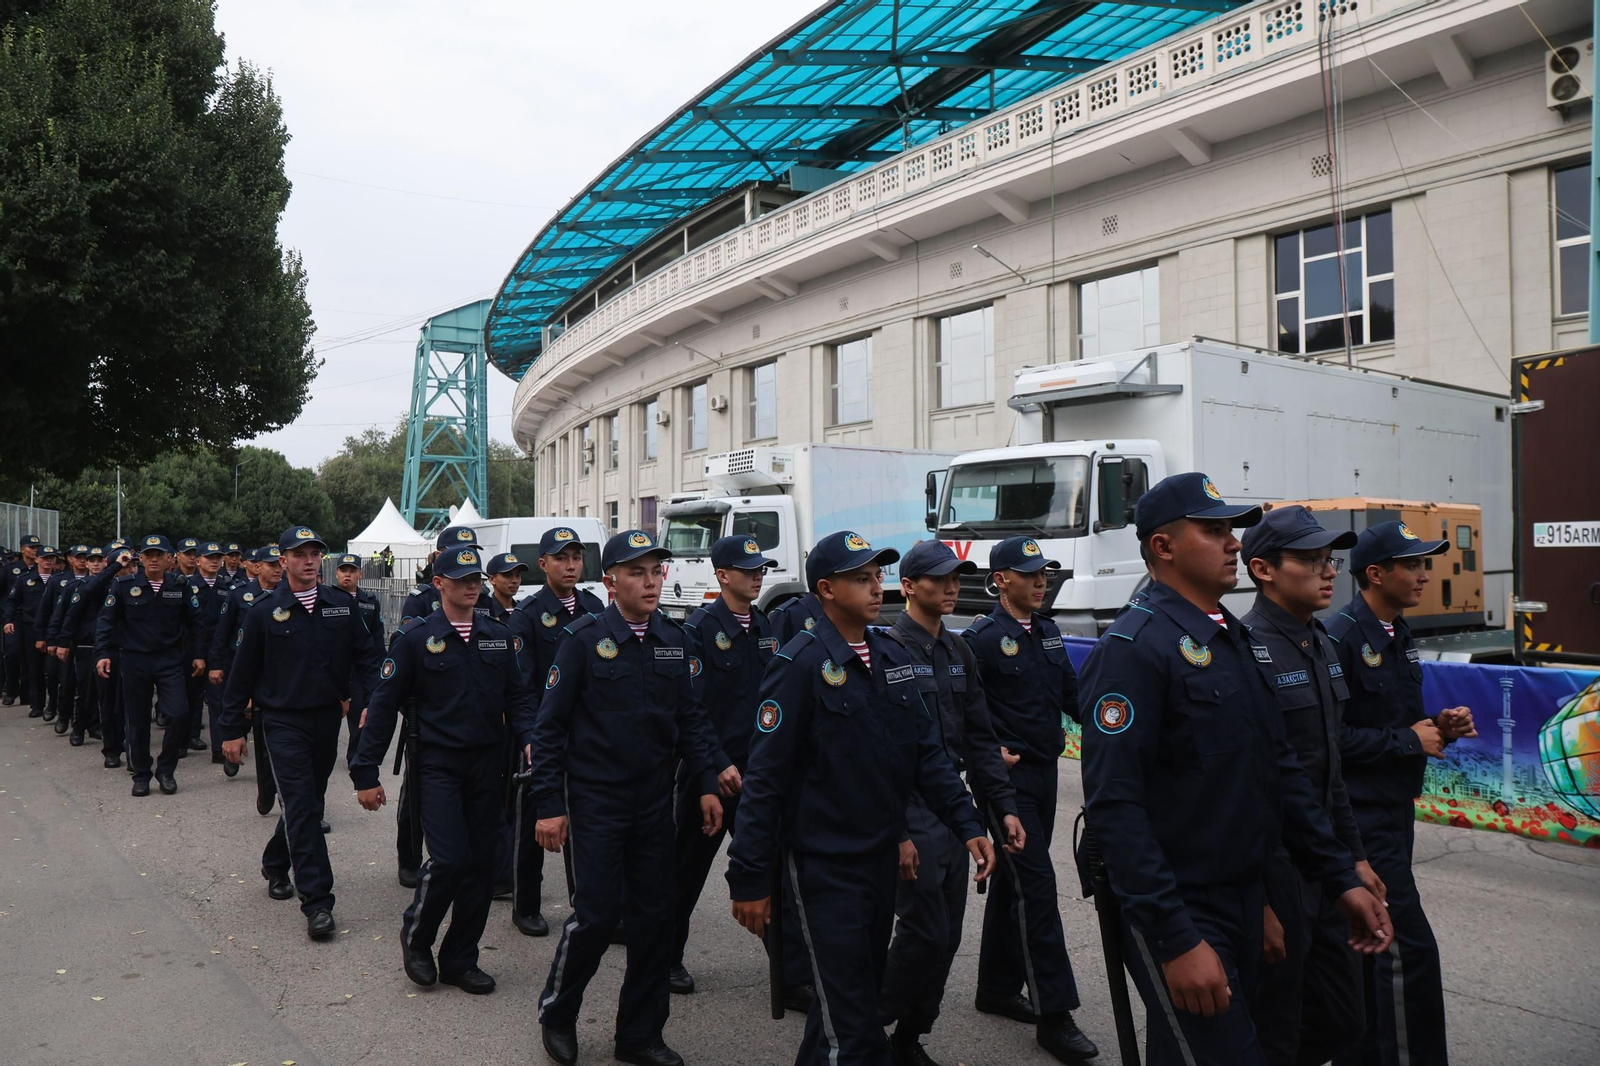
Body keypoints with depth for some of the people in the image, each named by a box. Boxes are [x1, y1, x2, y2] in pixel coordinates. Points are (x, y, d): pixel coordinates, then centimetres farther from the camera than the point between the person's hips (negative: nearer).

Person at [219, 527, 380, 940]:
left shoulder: (343, 604, 2)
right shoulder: (264, 611, -4)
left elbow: (365, 656, 5)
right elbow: (242, 672, 0)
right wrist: (232, 729, 2)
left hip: (328, 718, 4)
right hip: (283, 721, -4)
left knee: (309, 802, 17)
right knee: (301, 808, -9)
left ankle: (276, 864, 43)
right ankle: (317, 901, -7)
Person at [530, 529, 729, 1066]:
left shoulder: (673, 639, 4)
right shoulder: (586, 638, -10)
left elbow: (691, 718, 9)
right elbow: (550, 725, -8)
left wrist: (709, 783, 0)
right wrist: (550, 806, -10)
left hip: (655, 801, 5)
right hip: (597, 801, -4)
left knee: (655, 916, 8)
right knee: (597, 913, -1)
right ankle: (556, 1013, 25)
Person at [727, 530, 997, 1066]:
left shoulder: (893, 657, 6)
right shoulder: (800, 664, -16)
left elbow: (926, 750, 9)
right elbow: (766, 777, -16)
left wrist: (967, 824, -1)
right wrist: (749, 879, -15)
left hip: (883, 855, 7)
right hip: (825, 862, -7)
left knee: (863, 992, 21)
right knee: (852, 1023, -1)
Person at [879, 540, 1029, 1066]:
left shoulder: (959, 652, 11)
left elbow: (980, 737, 13)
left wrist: (1004, 806, 6)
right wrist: (895, 831, -18)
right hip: (911, 814, -7)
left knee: (946, 938, 12)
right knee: (926, 934, -5)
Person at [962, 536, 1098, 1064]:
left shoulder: (1048, 632, 10)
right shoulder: (982, 638, -12)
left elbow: (1071, 693, 14)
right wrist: (990, 751, -17)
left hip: (1045, 770, 8)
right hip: (1008, 775, -7)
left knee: (1014, 881, 15)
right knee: (1036, 884, -8)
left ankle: (997, 987, 28)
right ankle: (1053, 1015, -1)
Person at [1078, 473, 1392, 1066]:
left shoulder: (1236, 639, 10)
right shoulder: (1134, 647, -18)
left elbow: (1281, 768, 15)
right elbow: (1115, 806, -24)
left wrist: (1342, 880, 11)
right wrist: (1177, 940, -25)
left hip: (1247, 900, 8)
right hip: (1178, 911, -8)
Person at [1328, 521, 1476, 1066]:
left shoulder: (1397, 635, 12)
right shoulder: (1341, 638, -19)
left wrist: (1440, 726, 3)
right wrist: (1408, 740, -17)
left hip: (1393, 808, 9)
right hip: (1361, 813, -9)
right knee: (1408, 944, -6)